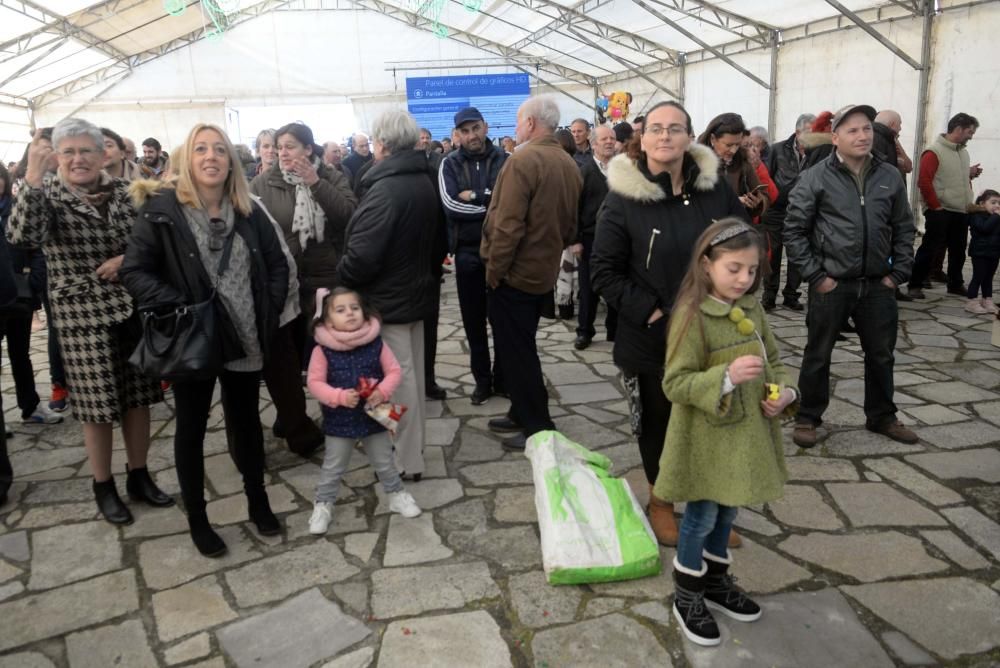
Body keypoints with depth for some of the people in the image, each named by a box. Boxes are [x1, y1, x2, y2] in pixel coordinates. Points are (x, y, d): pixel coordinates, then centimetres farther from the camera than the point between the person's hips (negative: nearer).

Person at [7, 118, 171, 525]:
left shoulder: (124, 191, 5)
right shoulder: (48, 195, -6)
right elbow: (21, 236, -26)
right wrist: (32, 177, -31)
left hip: (133, 308, 4)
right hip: (83, 316, -3)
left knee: (138, 396, 11)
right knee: (98, 405, 5)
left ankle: (139, 476, 28)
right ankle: (103, 487, 24)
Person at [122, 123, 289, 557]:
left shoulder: (248, 211, 3)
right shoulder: (162, 208, -9)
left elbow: (277, 265, 8)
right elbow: (134, 271, -11)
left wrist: (269, 313, -3)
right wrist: (180, 308, -20)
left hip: (245, 338, 4)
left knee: (246, 420, 17)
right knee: (191, 428, 12)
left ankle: (258, 502, 36)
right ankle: (196, 518, 28)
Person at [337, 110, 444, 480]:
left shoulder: (385, 189, -23)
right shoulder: (426, 182, 6)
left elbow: (362, 255, -27)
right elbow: (439, 241, 15)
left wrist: (340, 278, -9)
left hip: (388, 299, -9)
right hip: (418, 292, 9)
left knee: (397, 379, 2)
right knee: (412, 374, 18)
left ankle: (406, 460, 14)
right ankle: (413, 450, 33)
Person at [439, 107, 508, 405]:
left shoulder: (504, 160, 0)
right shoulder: (450, 163, 1)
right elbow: (450, 205, -13)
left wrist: (474, 196, -14)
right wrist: (494, 206, -14)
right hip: (468, 252, 1)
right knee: (474, 321, 10)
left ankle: (503, 377, 25)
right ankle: (482, 379, 23)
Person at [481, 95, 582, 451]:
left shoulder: (523, 160, -19)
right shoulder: (569, 164, 6)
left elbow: (508, 224, -23)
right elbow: (571, 225, 11)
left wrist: (494, 268, -13)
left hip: (514, 273, -8)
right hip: (544, 271, 8)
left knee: (516, 351, 3)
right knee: (522, 347, 20)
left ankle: (538, 427, 11)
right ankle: (523, 412, 32)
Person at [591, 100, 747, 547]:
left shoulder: (716, 189, 0)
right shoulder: (623, 197, -10)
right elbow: (604, 270, -10)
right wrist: (649, 311, -17)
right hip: (651, 337, -3)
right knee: (657, 420, 13)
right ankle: (659, 501, 36)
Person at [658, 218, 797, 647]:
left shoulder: (752, 310, 3)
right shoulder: (691, 316, -20)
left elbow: (774, 361, 13)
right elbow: (675, 383, -22)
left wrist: (784, 391, -7)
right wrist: (727, 377, -34)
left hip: (746, 433, 7)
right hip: (706, 438, -7)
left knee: (727, 513, 21)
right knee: (701, 517, 7)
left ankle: (715, 581, 41)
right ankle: (687, 597, 27)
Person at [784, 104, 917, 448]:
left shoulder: (890, 177, 5)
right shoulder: (815, 178, -7)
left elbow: (904, 229, 11)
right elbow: (794, 230, -7)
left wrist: (898, 273, 4)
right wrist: (815, 275, -10)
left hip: (878, 284, 4)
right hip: (830, 284, -4)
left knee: (881, 354, 15)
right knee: (818, 354, 7)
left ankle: (881, 416, 33)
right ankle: (808, 418, 22)